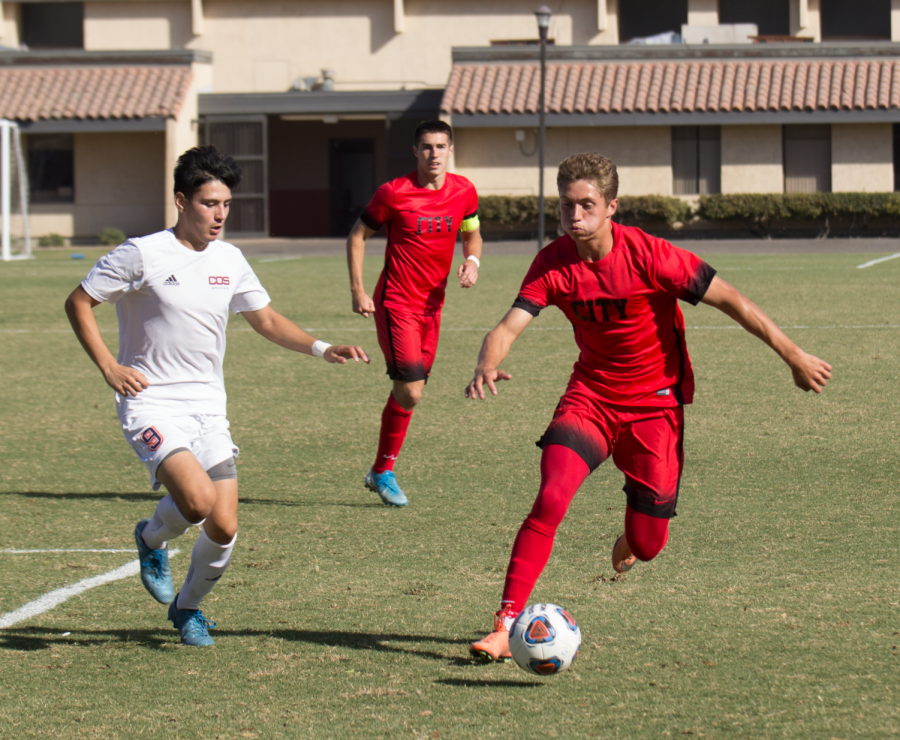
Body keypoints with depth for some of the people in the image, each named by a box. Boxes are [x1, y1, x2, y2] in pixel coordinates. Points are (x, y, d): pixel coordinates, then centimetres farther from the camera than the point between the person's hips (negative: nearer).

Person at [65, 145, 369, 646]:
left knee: (224, 529, -3)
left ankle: (188, 606, 26)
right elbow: (78, 302, -3)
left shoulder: (229, 260, 6)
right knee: (199, 499, -27)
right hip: (152, 404, -5)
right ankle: (153, 539, 8)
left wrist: (321, 349, 4)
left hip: (209, 407, 5)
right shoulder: (143, 255, -10)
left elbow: (266, 320, 19)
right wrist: (108, 366, -13)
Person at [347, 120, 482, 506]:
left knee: (407, 392, 11)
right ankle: (383, 470, 4)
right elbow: (357, 235, -1)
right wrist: (358, 291, -6)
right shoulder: (394, 193, -13)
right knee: (410, 392, -14)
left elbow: (471, 233, 19)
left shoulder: (464, 192, 1)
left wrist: (472, 261, -4)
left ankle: (380, 473, 26)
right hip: (396, 303, -5)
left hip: (432, 305, 5)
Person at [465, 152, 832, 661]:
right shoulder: (553, 264, -12)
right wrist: (487, 365, -42)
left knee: (648, 547, 1)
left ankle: (632, 539, 42)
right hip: (591, 394, 2)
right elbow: (511, 326, -18)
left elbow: (730, 300, -16)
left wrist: (795, 357, -13)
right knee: (551, 499, -23)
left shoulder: (647, 255, -22)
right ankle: (507, 627, -20)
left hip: (655, 402, -2)